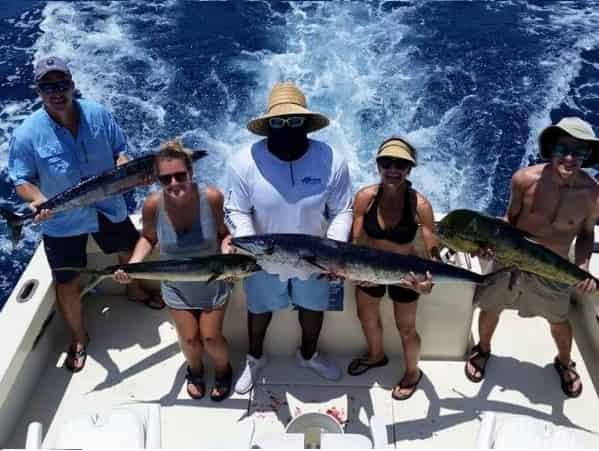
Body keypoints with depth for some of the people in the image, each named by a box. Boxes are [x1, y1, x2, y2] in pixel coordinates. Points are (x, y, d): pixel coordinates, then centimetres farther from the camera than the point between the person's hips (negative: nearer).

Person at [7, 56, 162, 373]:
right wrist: (38, 200, -31)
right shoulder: (27, 134, -19)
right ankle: (79, 338, 35)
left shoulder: (97, 114, -12)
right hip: (62, 222, -3)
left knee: (131, 252, 25)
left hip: (109, 208, 3)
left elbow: (119, 150, 0)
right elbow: (22, 180, -10)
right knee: (67, 284, 8)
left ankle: (135, 290, 60)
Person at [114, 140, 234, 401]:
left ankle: (223, 370, 45)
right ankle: (195, 370, 51)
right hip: (176, 287, 1)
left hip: (213, 283, -1)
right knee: (189, 338, 15)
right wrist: (131, 265, -19)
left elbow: (223, 233, -11)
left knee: (211, 337, 9)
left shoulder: (212, 197, -27)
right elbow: (148, 238, -4)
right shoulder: (153, 205, -23)